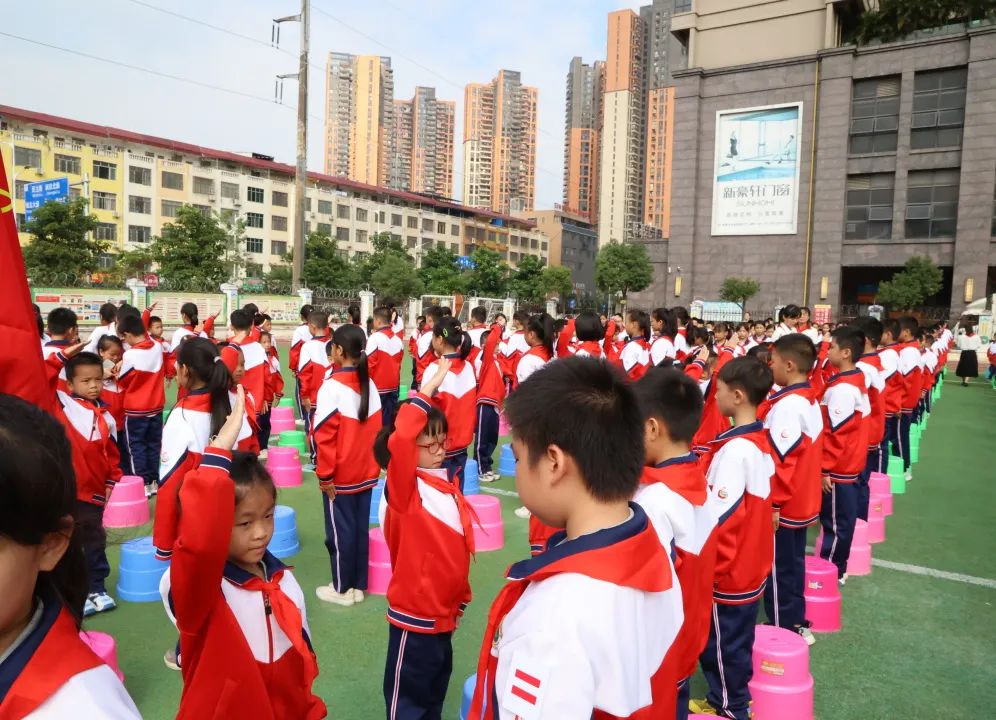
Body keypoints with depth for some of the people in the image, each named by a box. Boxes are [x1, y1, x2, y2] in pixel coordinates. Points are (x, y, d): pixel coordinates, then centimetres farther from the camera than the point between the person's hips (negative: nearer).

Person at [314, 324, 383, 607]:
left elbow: (325, 436, -18)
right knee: (361, 528, 14)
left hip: (340, 476, -6)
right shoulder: (370, 384, 0)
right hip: (366, 473, 6)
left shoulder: (332, 386, -18)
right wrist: (372, 464, 14)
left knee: (340, 531, 8)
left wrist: (324, 475, -10)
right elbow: (376, 429, 5)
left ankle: (342, 589, 20)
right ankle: (358, 586, 25)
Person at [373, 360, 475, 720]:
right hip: (415, 615, -7)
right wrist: (426, 391, -37)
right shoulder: (405, 489, -19)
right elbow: (397, 441, -39)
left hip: (444, 614, 8)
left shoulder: (447, 486, 3)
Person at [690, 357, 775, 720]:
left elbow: (717, 518, -24)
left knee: (721, 642, 10)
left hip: (727, 569, -8)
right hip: (749, 563, 8)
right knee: (735, 638, 22)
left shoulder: (735, 448, -26)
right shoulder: (760, 441, 1)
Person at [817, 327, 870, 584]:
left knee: (835, 521, 3)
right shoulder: (856, 381, 7)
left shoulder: (842, 388, -22)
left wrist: (825, 468, -17)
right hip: (848, 464, 9)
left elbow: (835, 433, -22)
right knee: (842, 518, 16)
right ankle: (836, 568, 27)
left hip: (837, 467, -9)